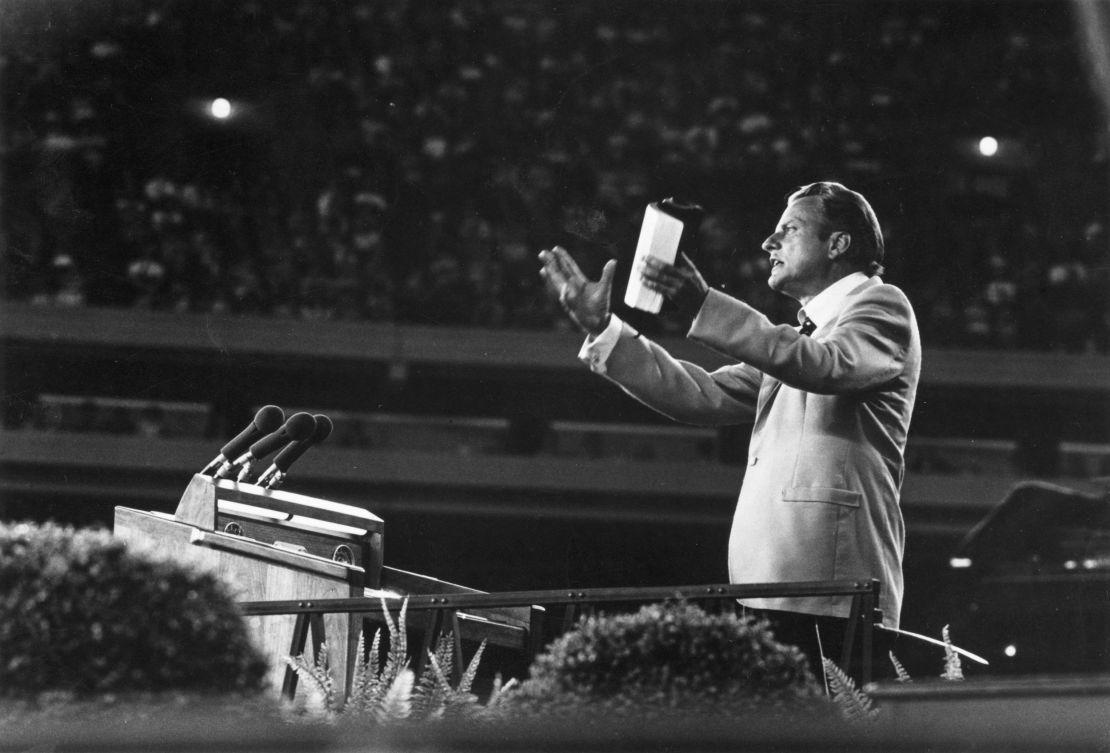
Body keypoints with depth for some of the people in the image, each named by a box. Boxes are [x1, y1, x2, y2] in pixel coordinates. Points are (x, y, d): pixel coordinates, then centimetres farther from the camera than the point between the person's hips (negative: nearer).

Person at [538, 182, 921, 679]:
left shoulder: (882, 307, 4)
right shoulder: (799, 335, 30)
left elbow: (827, 365, -18)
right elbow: (703, 396, 20)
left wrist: (704, 307, -25)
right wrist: (602, 329, 14)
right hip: (772, 590, 8)